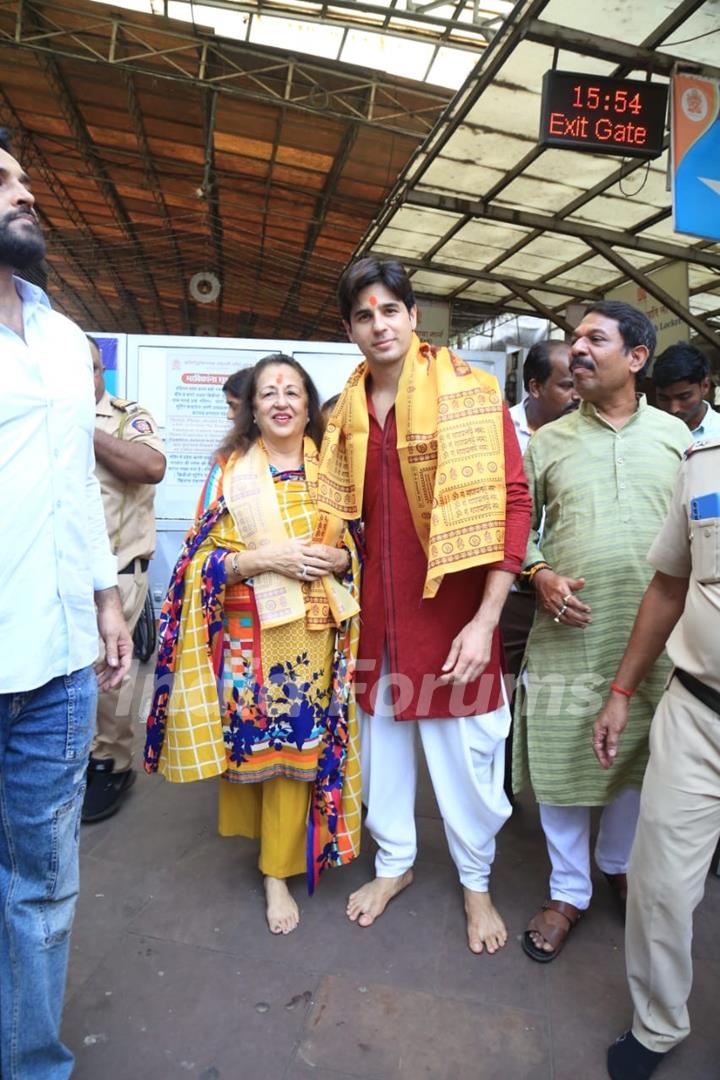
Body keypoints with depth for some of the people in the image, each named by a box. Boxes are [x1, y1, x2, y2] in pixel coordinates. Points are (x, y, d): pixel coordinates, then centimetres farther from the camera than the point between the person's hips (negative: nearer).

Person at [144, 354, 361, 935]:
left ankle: (279, 870, 23)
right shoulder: (230, 471, 0)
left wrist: (337, 558, -10)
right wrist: (265, 560, -18)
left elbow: (356, 548, 11)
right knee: (254, 738, 6)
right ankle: (266, 832, 36)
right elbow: (204, 560, -4)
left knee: (297, 746, 5)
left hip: (313, 633, 2)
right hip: (249, 634, -1)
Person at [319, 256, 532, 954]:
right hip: (376, 608, 5)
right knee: (381, 738, 17)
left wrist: (486, 618, -16)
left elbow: (513, 500, -11)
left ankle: (476, 883, 35)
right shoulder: (347, 410, 7)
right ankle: (393, 863, 42)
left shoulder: (469, 392, -7)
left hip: (452, 607, -4)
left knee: (464, 751, 8)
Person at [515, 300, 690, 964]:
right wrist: (540, 575, -11)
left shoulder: (675, 435, 6)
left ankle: (619, 865, 43)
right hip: (566, 632, -1)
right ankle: (569, 891, 28)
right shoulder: (548, 441, 4)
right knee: (558, 760, 5)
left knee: (637, 759, 16)